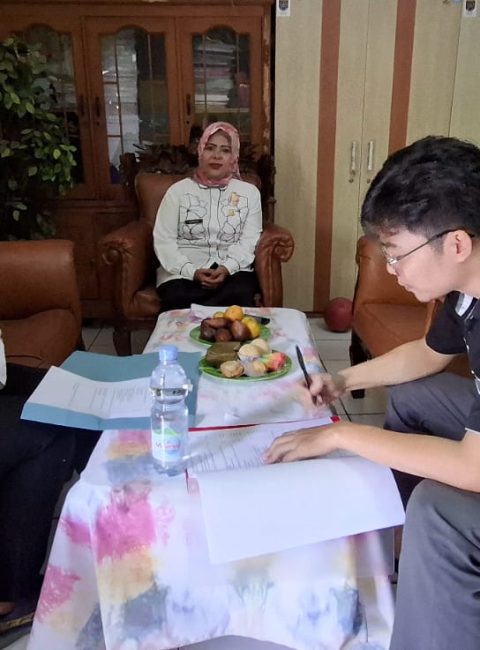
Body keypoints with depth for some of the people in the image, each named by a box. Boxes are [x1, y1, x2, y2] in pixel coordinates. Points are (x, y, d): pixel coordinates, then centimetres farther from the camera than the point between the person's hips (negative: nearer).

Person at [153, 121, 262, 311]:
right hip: (182, 272, -1)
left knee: (240, 296, -33)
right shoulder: (178, 190, 8)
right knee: (177, 302, -35)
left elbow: (250, 240, 2)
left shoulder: (249, 192, 11)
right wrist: (192, 272, -15)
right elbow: (164, 240, 1)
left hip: (233, 270, 2)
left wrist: (227, 268, -17)